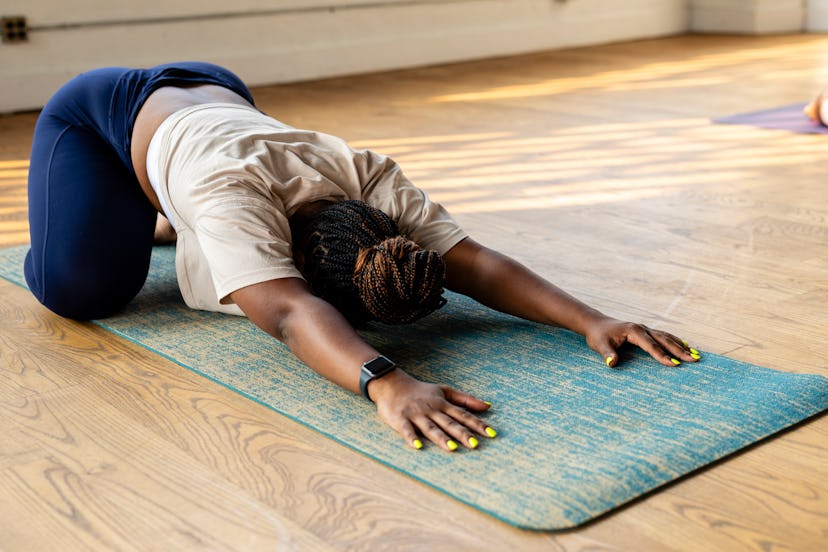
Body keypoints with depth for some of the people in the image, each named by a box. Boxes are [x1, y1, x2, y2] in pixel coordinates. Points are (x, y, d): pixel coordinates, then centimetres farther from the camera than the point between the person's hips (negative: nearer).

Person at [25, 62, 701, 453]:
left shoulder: (373, 181, -31)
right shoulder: (233, 192, -46)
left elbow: (475, 262, -35)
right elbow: (289, 311, -60)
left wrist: (592, 320, -47)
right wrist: (387, 383, -76)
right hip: (101, 114, -4)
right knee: (81, 284, -21)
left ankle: (170, 219, 39)